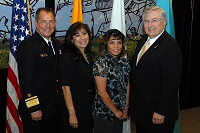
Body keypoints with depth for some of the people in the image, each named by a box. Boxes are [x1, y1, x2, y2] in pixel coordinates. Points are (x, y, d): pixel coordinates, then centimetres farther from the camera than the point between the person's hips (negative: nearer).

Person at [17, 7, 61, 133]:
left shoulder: (56, 44, 11)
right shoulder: (28, 45, -13)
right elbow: (26, 80, -18)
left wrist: (59, 103, 11)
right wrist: (34, 108, -20)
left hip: (55, 109, 8)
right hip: (36, 111, -7)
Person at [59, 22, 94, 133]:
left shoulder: (89, 55, 8)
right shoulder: (67, 57, -15)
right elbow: (65, 88, -18)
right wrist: (72, 114, -19)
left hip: (88, 106, 7)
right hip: (74, 106, -7)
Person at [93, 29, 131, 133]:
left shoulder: (124, 62, 4)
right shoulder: (101, 63, -15)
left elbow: (127, 86, 8)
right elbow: (101, 92, -17)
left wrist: (126, 108, 4)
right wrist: (115, 111, -10)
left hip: (120, 113, 6)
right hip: (103, 114, -6)